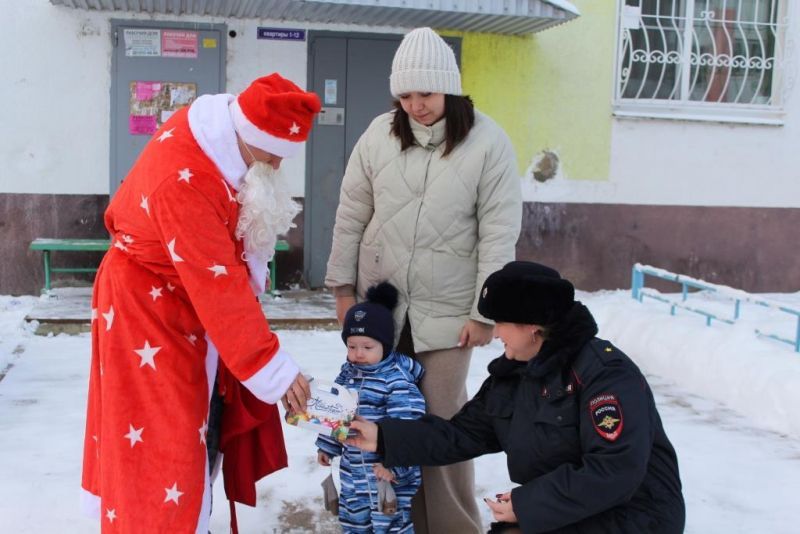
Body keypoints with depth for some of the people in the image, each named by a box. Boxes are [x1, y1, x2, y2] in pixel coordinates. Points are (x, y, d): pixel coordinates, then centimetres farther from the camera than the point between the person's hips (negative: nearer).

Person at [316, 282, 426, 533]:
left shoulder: (398, 380, -20)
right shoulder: (348, 372, 3)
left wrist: (395, 464, -27)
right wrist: (327, 445, 18)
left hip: (388, 469, -7)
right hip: (354, 467, 7)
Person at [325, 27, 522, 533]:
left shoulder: (488, 141, -10)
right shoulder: (380, 134, -1)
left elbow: (499, 234, -10)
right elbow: (351, 216, 6)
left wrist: (484, 312, -11)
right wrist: (344, 287, 6)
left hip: (446, 310, -3)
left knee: (443, 417, -1)